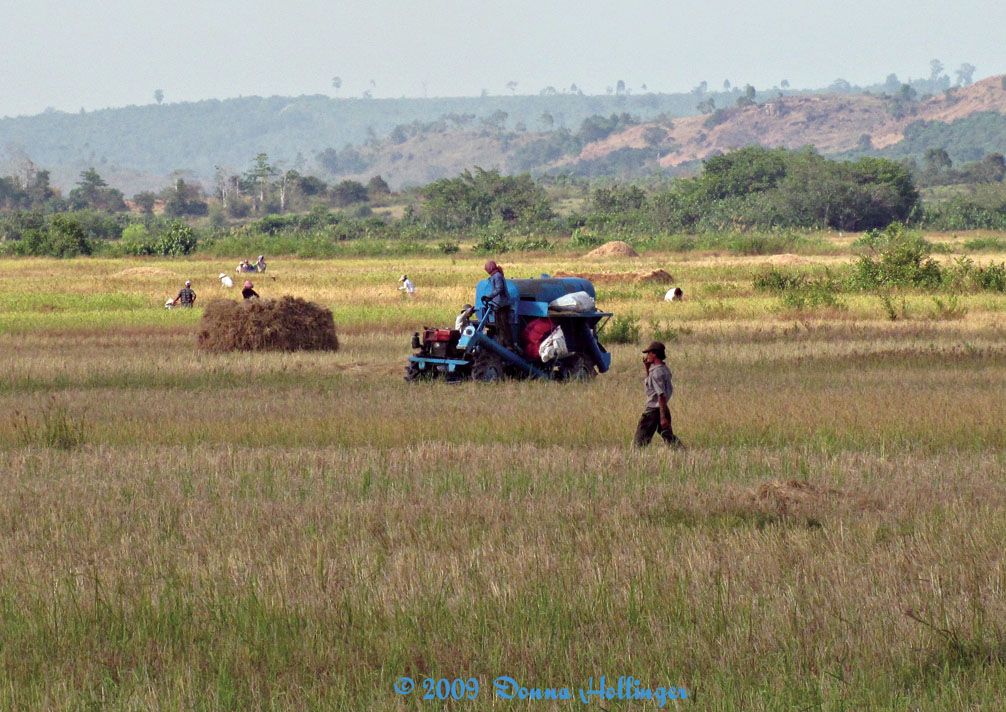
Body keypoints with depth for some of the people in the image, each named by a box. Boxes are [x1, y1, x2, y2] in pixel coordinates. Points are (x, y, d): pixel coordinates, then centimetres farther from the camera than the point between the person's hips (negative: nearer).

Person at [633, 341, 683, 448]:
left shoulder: (657, 372, -19)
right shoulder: (665, 369, 10)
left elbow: (661, 395, -23)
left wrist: (663, 417, -25)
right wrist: (647, 367, 18)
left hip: (653, 410, -9)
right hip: (663, 409, 9)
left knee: (639, 441, -2)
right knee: (669, 438, 10)